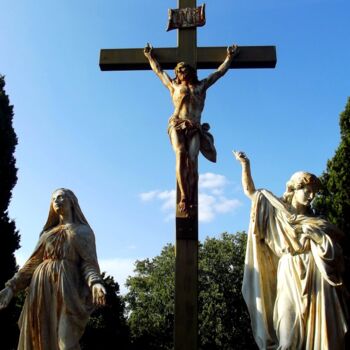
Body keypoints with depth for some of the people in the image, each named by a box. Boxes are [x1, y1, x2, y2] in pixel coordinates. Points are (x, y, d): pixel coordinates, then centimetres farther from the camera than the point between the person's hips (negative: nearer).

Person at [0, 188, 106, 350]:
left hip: (66, 287, -5)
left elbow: (89, 263, 0)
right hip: (42, 288, 5)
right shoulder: (47, 233, 25)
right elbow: (33, 263, 18)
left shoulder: (84, 231, 12)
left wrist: (95, 283, -21)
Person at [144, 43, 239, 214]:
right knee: (180, 155, -24)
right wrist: (150, 56, 50)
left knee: (192, 159, -19)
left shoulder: (202, 85, 26)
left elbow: (220, 72, 35)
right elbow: (159, 71, 39)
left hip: (194, 128, 0)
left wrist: (229, 57, 43)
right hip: (177, 125, 0)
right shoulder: (173, 86, 26)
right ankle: (183, 197, -28)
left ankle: (190, 200, -21)